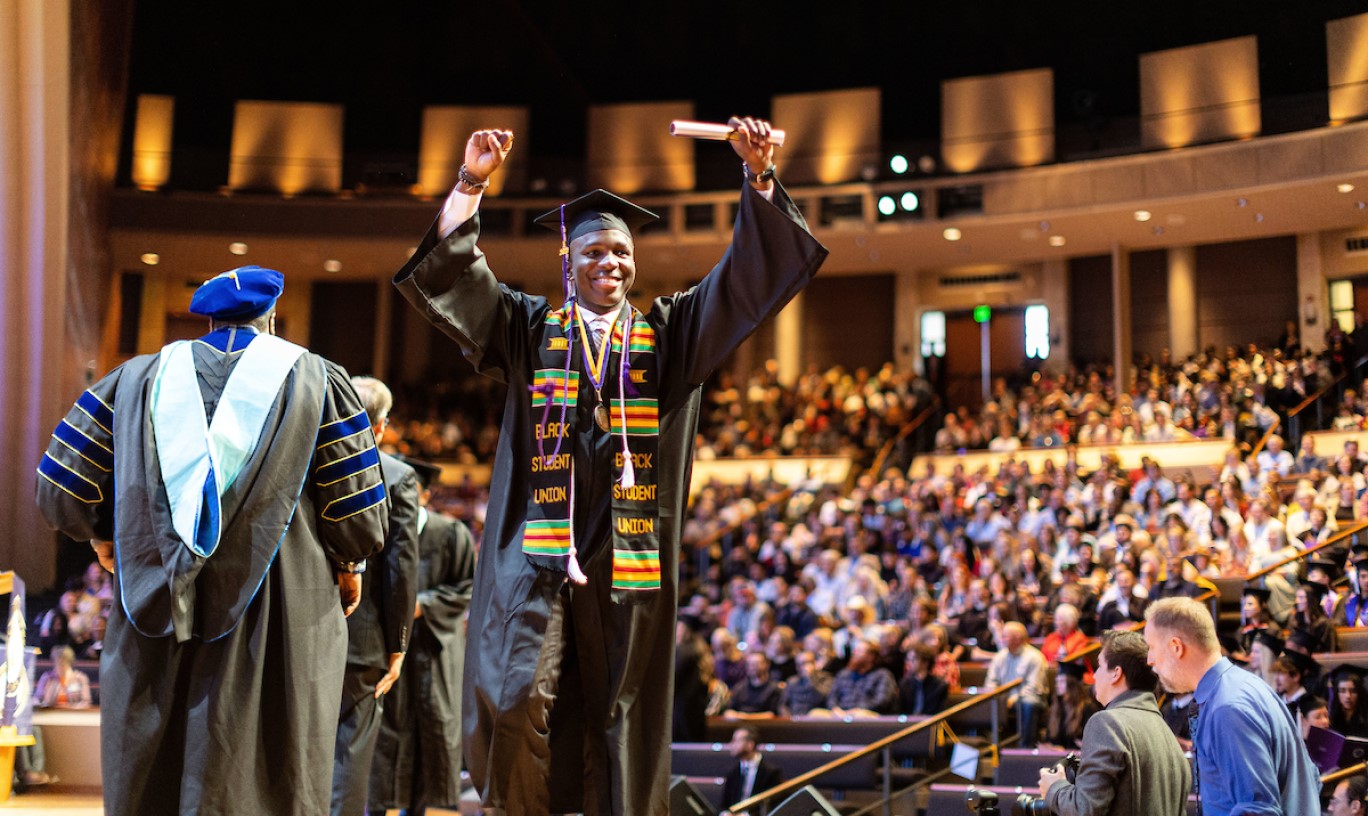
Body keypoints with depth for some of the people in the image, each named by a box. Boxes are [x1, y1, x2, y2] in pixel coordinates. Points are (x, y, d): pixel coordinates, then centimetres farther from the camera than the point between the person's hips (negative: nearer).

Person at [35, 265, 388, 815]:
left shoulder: (139, 378, 8)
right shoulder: (316, 381, 3)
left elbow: (61, 491, 5)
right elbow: (360, 514, -2)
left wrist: (104, 537, 25)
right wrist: (348, 565, 18)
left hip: (154, 609, 2)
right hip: (277, 625, -2)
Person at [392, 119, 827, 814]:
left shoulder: (668, 335, 14)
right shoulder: (530, 331, 13)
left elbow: (750, 273, 7)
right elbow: (450, 273, 4)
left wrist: (758, 177, -5)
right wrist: (471, 184, -6)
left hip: (630, 560, 1)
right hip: (538, 552, -1)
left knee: (621, 716, 3)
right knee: (519, 700, -12)